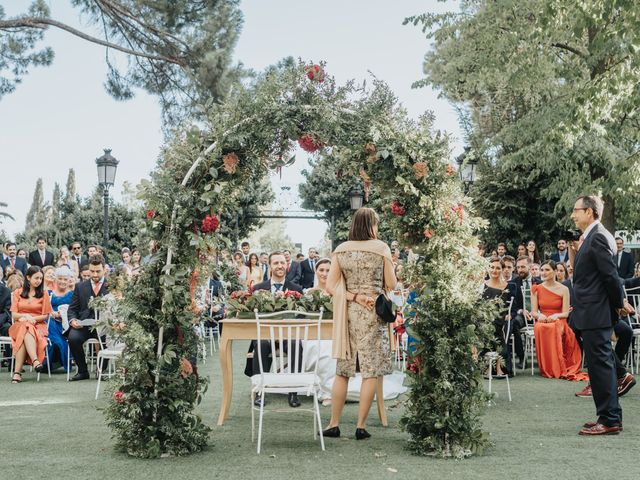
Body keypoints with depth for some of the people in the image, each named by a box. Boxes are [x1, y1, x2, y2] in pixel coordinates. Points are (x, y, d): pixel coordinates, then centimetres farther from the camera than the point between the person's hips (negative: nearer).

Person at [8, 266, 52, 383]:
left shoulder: (44, 293, 12)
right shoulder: (17, 293, 15)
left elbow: (45, 316, 7)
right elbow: (14, 314, 7)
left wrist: (32, 318, -10)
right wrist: (25, 316, -14)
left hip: (38, 326, 0)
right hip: (19, 325, 1)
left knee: (25, 334, -36)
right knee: (25, 329, -37)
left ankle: (17, 372, -44)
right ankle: (35, 360, -56)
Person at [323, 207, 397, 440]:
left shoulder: (341, 250, 4)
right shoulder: (381, 248, -5)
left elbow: (330, 286, -1)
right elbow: (391, 284, -1)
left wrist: (354, 296, -4)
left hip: (348, 313, 4)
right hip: (373, 314, -3)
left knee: (342, 370, 11)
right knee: (371, 371, 3)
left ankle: (334, 424, 12)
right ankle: (361, 426, 4)